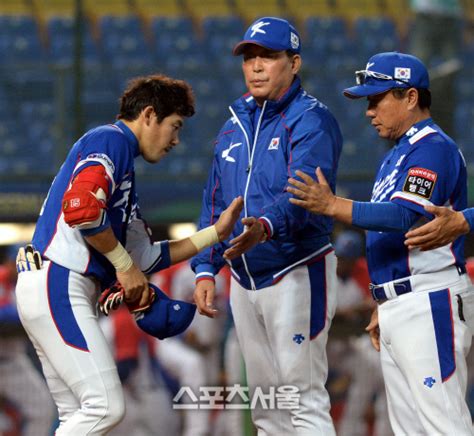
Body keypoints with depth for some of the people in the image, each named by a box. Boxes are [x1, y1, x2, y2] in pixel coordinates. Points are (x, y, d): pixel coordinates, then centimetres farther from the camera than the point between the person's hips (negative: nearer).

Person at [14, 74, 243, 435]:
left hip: (58, 290, 11)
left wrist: (215, 233, 25)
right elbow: (80, 208, -22)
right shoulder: (110, 140, -4)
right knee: (106, 407, -15)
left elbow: (146, 258, 25)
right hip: (58, 285, -11)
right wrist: (123, 263, -10)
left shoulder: (125, 166, 26)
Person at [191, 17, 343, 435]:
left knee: (304, 399, -11)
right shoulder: (234, 124, 13)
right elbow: (214, 202, 17)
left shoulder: (311, 120, -12)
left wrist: (267, 226, -48)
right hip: (244, 278, 8)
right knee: (265, 402, 13)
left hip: (297, 273, -8)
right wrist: (205, 270, 7)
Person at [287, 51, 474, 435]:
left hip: (429, 305, -11)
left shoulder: (434, 148, -11)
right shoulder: (399, 153, 21)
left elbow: (402, 216, -26)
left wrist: (333, 206, -35)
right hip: (396, 310, 11)